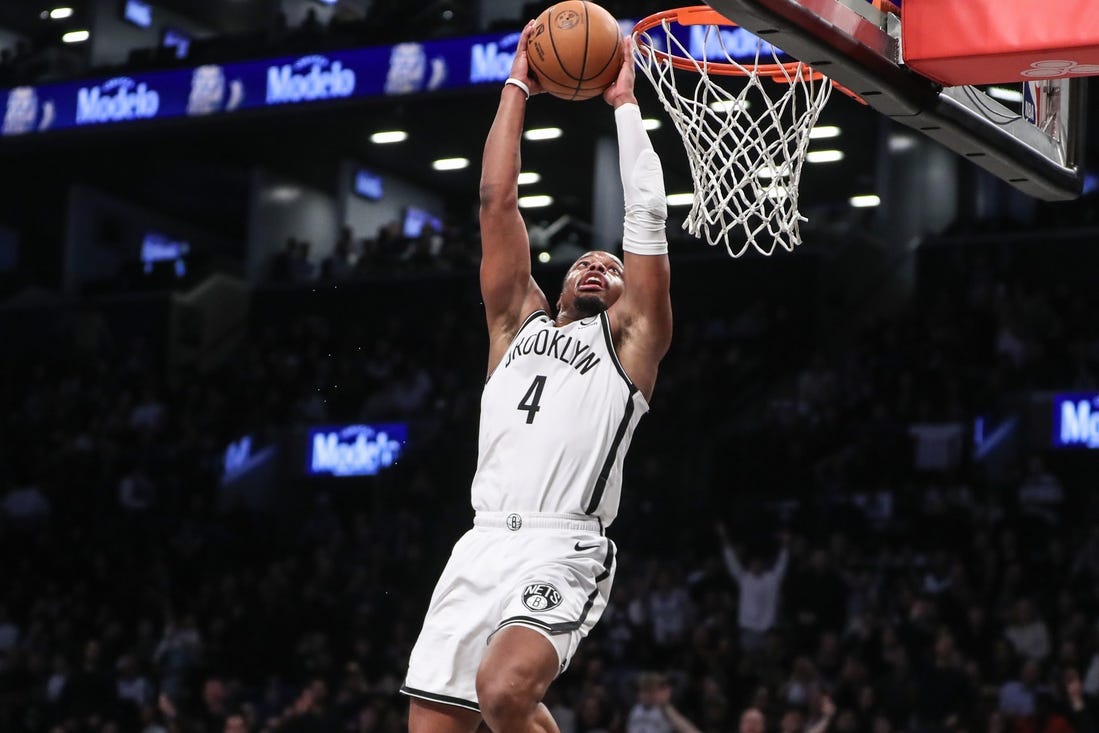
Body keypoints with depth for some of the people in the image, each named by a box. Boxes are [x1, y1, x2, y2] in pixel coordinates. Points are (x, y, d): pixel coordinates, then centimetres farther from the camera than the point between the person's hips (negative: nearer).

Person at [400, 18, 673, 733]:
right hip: (482, 546, 5)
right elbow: (497, 200, 19)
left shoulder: (631, 338, 15)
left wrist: (626, 103, 13)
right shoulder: (519, 322, 25)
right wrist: (518, 87, 19)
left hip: (564, 552, -4)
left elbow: (648, 217, 7)